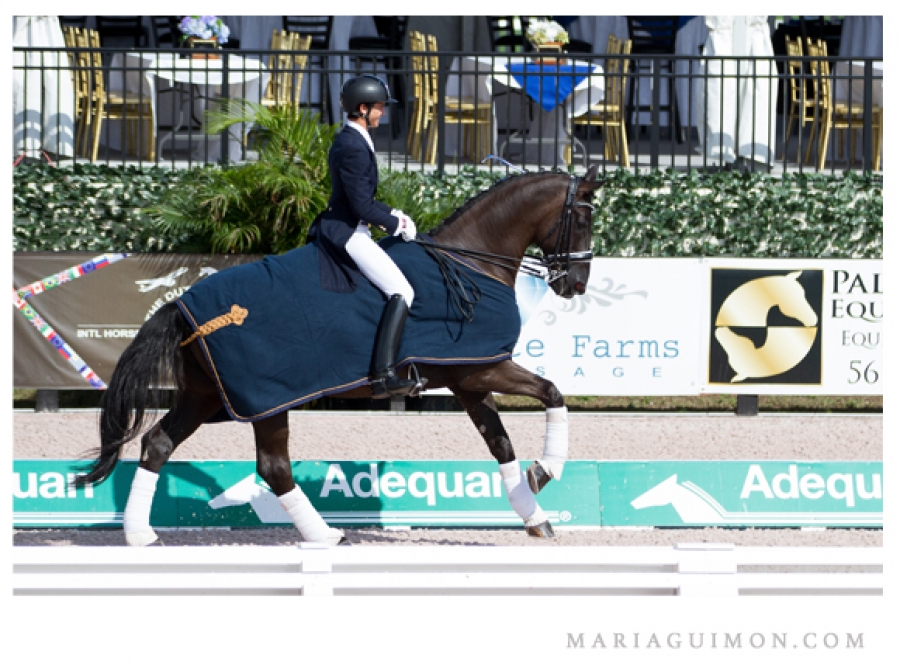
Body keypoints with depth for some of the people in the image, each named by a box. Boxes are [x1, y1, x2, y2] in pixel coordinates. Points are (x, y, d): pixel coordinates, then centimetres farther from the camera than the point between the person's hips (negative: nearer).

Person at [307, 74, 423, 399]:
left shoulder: (348, 140, 14)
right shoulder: (353, 147, -19)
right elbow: (362, 207, -21)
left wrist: (393, 214, 13)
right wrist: (397, 225, -8)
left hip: (339, 228, 11)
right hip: (347, 234, -11)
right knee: (401, 292, -18)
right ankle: (383, 375, -27)